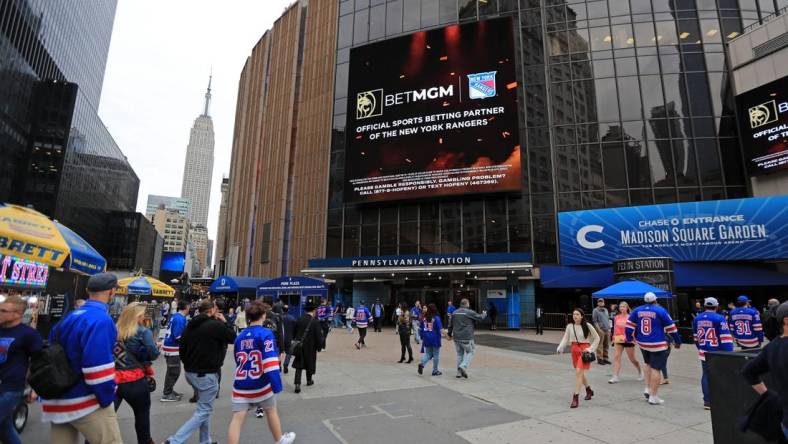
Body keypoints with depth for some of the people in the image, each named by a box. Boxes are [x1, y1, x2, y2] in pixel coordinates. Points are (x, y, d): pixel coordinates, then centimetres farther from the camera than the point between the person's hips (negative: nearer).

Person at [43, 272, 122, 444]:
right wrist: (107, 398, -12)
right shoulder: (101, 320, -19)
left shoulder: (69, 318, 10)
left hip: (60, 401, 9)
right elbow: (97, 367, -23)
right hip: (87, 402, -9)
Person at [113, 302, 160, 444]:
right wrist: (157, 346, 5)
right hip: (135, 381, -3)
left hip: (114, 379, 3)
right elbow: (153, 354, -15)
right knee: (142, 413, 18)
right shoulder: (143, 332, -11)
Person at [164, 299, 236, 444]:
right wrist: (224, 322, 3)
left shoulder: (190, 325, 6)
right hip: (206, 375, -8)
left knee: (204, 408, 22)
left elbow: (182, 350, 13)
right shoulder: (216, 325, -17)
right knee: (204, 411, 2)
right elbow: (234, 338, -5)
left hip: (190, 373, 9)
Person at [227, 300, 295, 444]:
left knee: (237, 419, 2)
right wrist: (276, 385, -22)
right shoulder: (266, 334, -12)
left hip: (241, 385, 4)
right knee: (271, 411, 18)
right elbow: (270, 362, -22)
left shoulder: (240, 336, 7)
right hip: (260, 384, -4)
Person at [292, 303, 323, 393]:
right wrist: (319, 346, 0)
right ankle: (309, 380, 34)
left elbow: (294, 333, 7)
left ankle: (297, 384, -7)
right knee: (309, 364, 17)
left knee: (299, 365, 5)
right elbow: (318, 336, -12)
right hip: (310, 347, -2)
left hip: (299, 346, 2)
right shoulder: (315, 322, -16)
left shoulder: (299, 320, -4)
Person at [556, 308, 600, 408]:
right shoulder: (570, 326, 0)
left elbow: (597, 338, 0)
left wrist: (591, 348, -8)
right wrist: (560, 348, -14)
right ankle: (589, 391, 43)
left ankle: (576, 398, -10)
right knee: (580, 373, 17)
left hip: (584, 349, -5)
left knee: (578, 372, -15)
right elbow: (565, 339, 1)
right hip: (574, 349, 5)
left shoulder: (587, 326, -9)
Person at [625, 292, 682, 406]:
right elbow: (671, 328, -3)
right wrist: (678, 341, 10)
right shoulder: (660, 311, -8)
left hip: (642, 344, 5)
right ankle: (653, 397, 4)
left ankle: (647, 388, 19)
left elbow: (629, 325, 5)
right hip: (658, 345, -4)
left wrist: (629, 338, 19)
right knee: (656, 368, 0)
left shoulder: (637, 310, 3)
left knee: (648, 364, 25)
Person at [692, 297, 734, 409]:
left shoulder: (697, 319, 6)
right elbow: (725, 338, -14)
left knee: (706, 376, 12)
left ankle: (707, 401, 18)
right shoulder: (719, 318, -12)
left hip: (703, 353, 5)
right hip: (717, 354, -5)